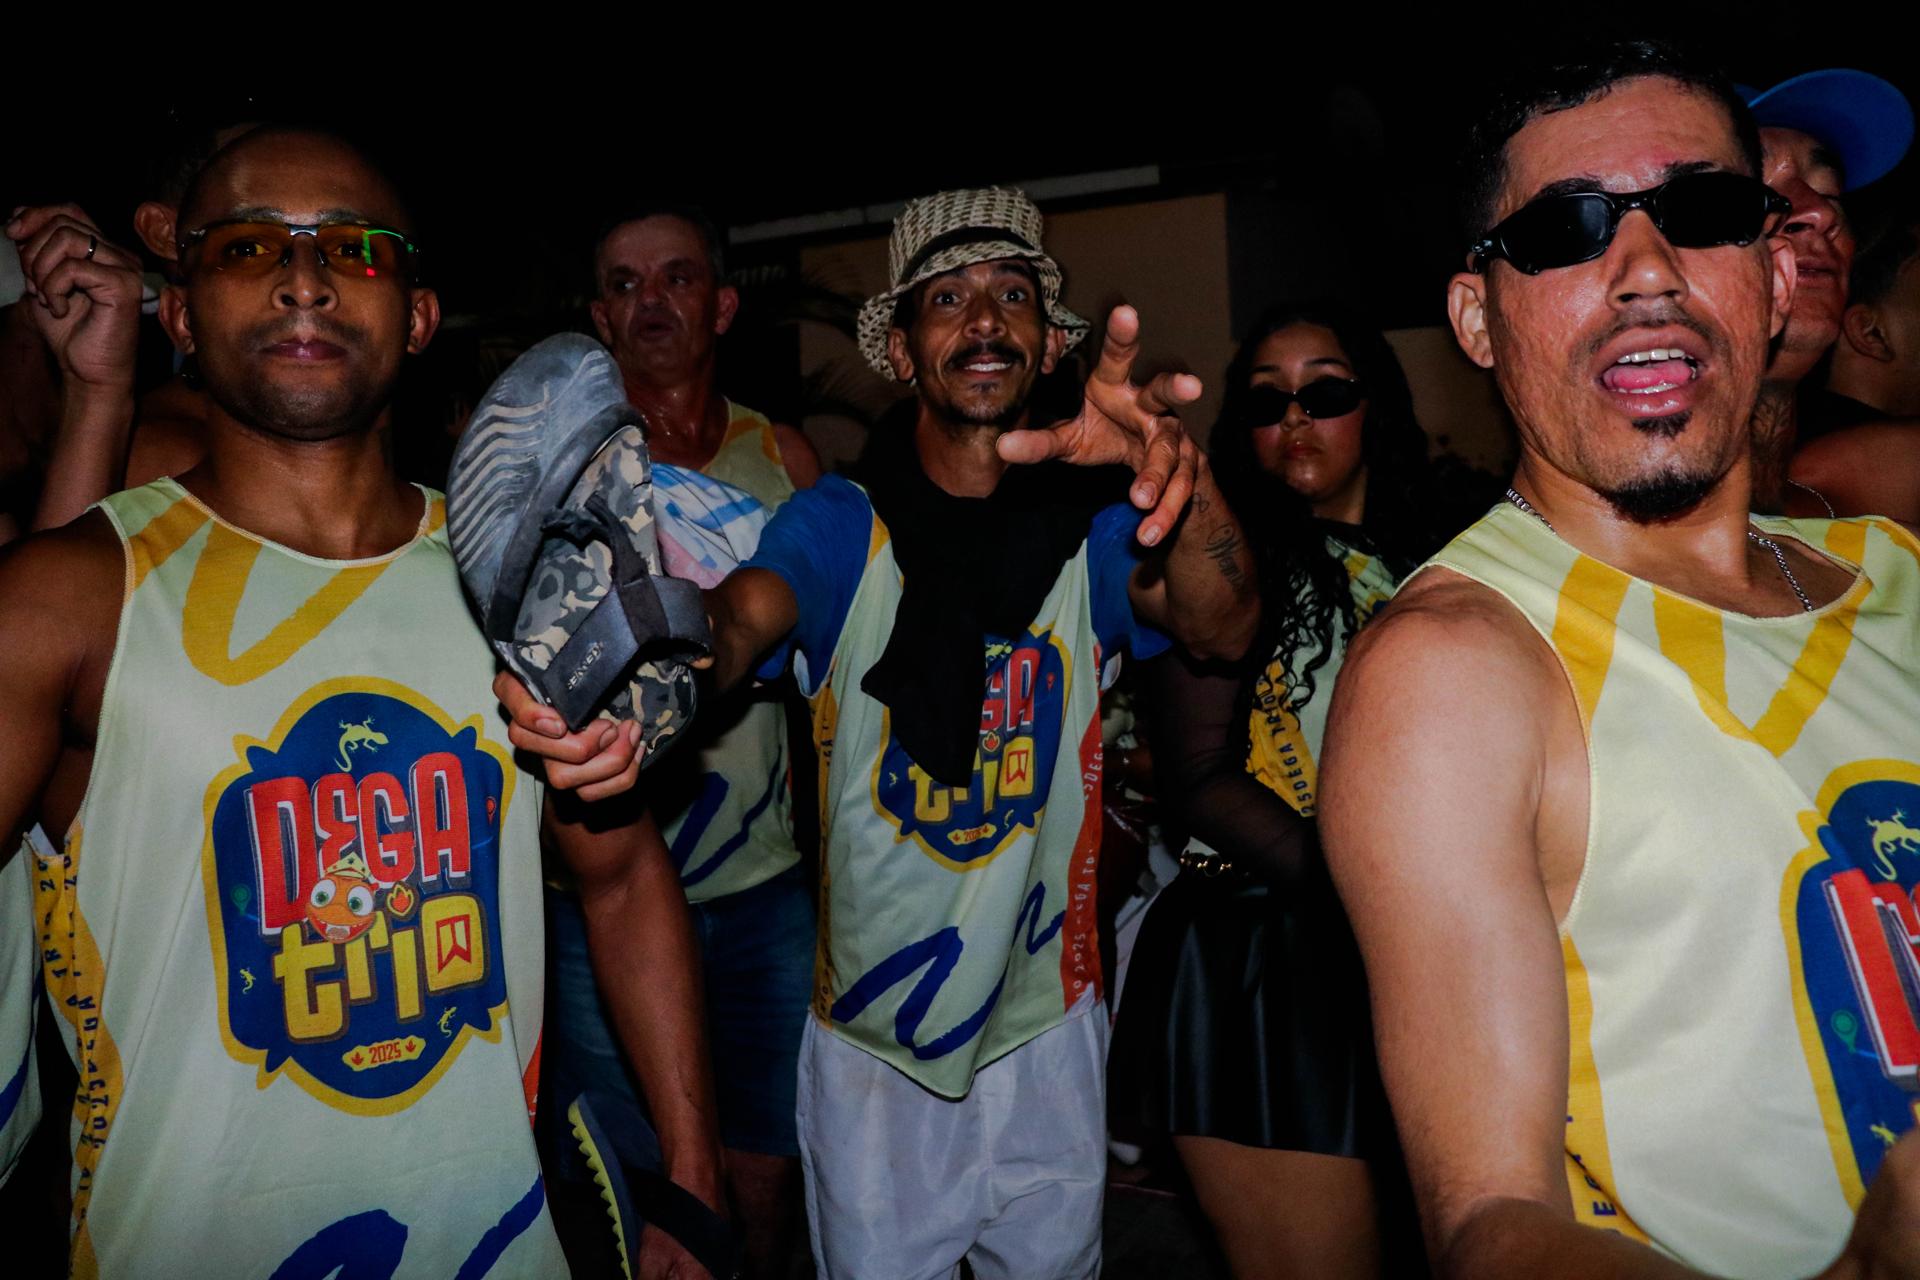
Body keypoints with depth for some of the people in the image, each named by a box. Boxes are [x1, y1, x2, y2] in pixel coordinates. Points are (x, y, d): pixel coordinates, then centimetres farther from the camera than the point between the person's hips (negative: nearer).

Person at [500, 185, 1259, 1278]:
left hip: (1048, 1030, 2)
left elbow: (1223, 630, -23)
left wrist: (1183, 470, -45)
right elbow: (738, 620, -27)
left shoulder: (1096, 530, -5)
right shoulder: (841, 524, -9)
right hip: (870, 1041, -1)